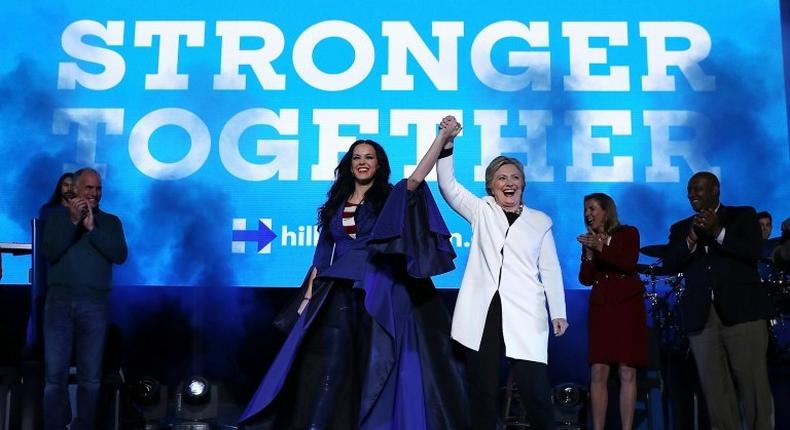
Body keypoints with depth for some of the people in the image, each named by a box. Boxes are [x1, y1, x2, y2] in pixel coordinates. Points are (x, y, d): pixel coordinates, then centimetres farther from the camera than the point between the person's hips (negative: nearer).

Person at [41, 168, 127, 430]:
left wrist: (92, 229, -10)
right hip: (59, 302, 0)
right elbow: (49, 253, -3)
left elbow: (120, 255, -3)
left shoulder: (110, 222, 11)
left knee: (90, 376, 1)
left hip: (94, 305, 0)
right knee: (55, 374, -1)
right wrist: (73, 222, -10)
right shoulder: (57, 217, 10)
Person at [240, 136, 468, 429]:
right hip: (338, 295, 2)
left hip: (378, 295, -2)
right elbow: (323, 253, 14)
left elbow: (416, 178, -13)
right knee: (329, 367, -2)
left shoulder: (391, 198, 7)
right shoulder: (336, 203, 15)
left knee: (375, 368, -1)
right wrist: (309, 294, 7)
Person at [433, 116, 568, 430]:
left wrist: (558, 313, 2)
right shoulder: (481, 211, 12)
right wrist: (447, 142, -9)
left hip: (524, 316, -1)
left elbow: (550, 270, 10)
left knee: (535, 391, -7)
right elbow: (448, 185, 2)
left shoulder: (540, 221, 12)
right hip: (483, 314, 1)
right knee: (482, 391, 5)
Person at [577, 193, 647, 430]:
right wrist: (589, 252, -6)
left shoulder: (628, 233, 7)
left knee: (627, 373, -7)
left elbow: (629, 264, -11)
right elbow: (585, 279, 7)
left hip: (627, 307, -3)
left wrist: (601, 247, -19)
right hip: (600, 308, 3)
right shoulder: (590, 241, 16)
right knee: (598, 373, -6)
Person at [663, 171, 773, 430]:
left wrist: (718, 232, -16)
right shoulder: (680, 228, 18)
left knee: (753, 384, -4)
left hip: (742, 311, -3)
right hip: (701, 317, 3)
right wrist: (691, 240, -11)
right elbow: (670, 265, 4)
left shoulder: (743, 215, 11)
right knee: (715, 390, 1)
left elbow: (753, 251, -5)